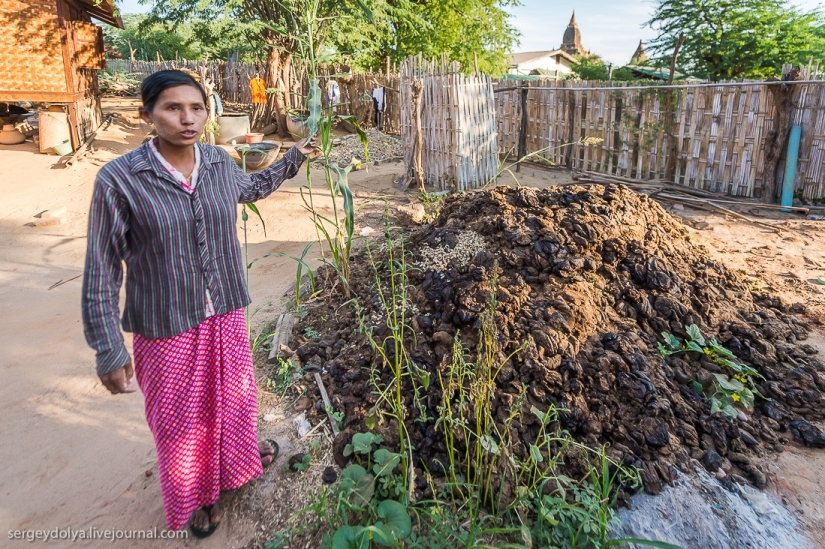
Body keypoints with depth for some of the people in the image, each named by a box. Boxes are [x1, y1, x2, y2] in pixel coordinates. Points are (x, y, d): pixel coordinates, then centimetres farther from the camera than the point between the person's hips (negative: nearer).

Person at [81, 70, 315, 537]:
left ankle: (239, 457, 53)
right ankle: (197, 494, 43)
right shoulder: (120, 179, -18)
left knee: (233, 393, 23)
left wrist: (295, 158, 23)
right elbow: (101, 273, -13)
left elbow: (253, 187, 22)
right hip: (167, 325, -4)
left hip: (227, 312, 4)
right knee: (180, 415, 15)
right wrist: (110, 351, -12)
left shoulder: (219, 162, -4)